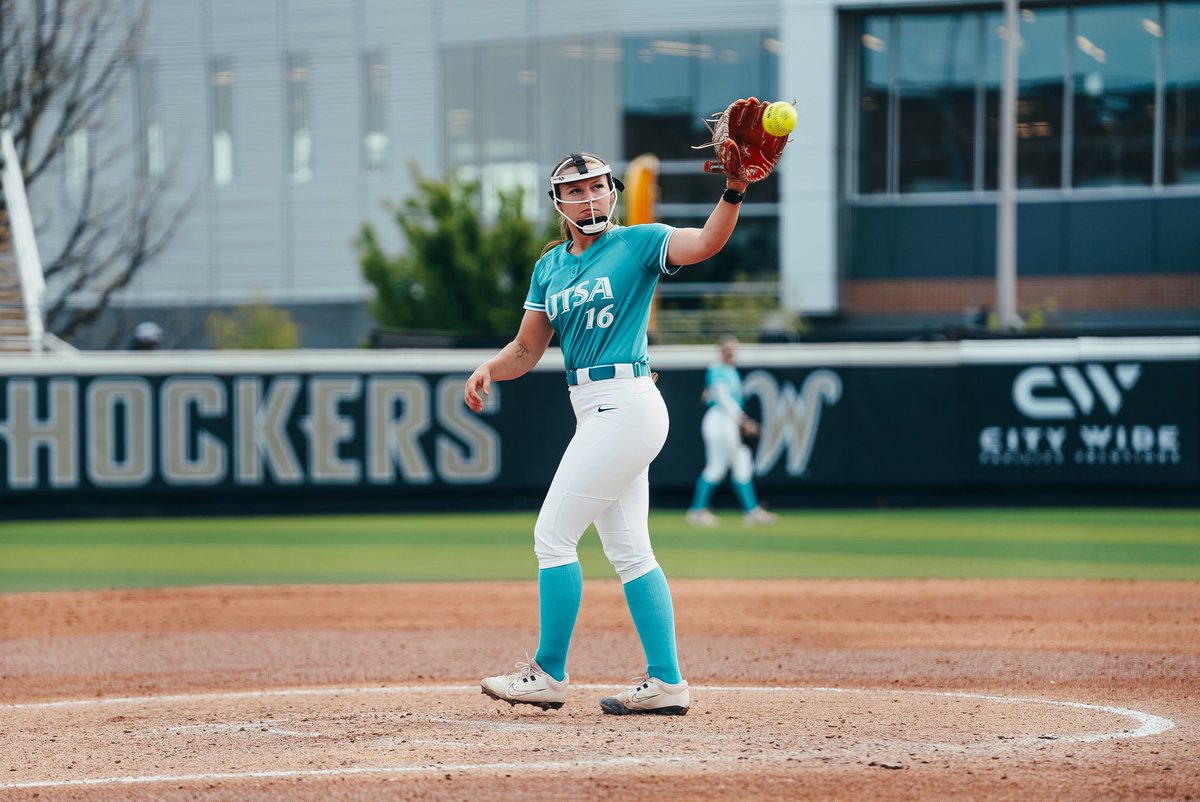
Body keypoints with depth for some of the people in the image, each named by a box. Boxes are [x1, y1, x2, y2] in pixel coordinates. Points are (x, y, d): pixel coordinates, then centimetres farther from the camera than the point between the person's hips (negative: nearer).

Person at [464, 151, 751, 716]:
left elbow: (706, 243, -21)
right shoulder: (550, 267, 15)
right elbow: (527, 350, 17)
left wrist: (734, 191, -38)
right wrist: (489, 369, -4)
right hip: (596, 411, 8)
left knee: (553, 535, -7)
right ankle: (666, 683, 10)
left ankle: (548, 674, 1)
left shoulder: (638, 243, -4)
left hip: (625, 406, -8)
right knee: (628, 551, 8)